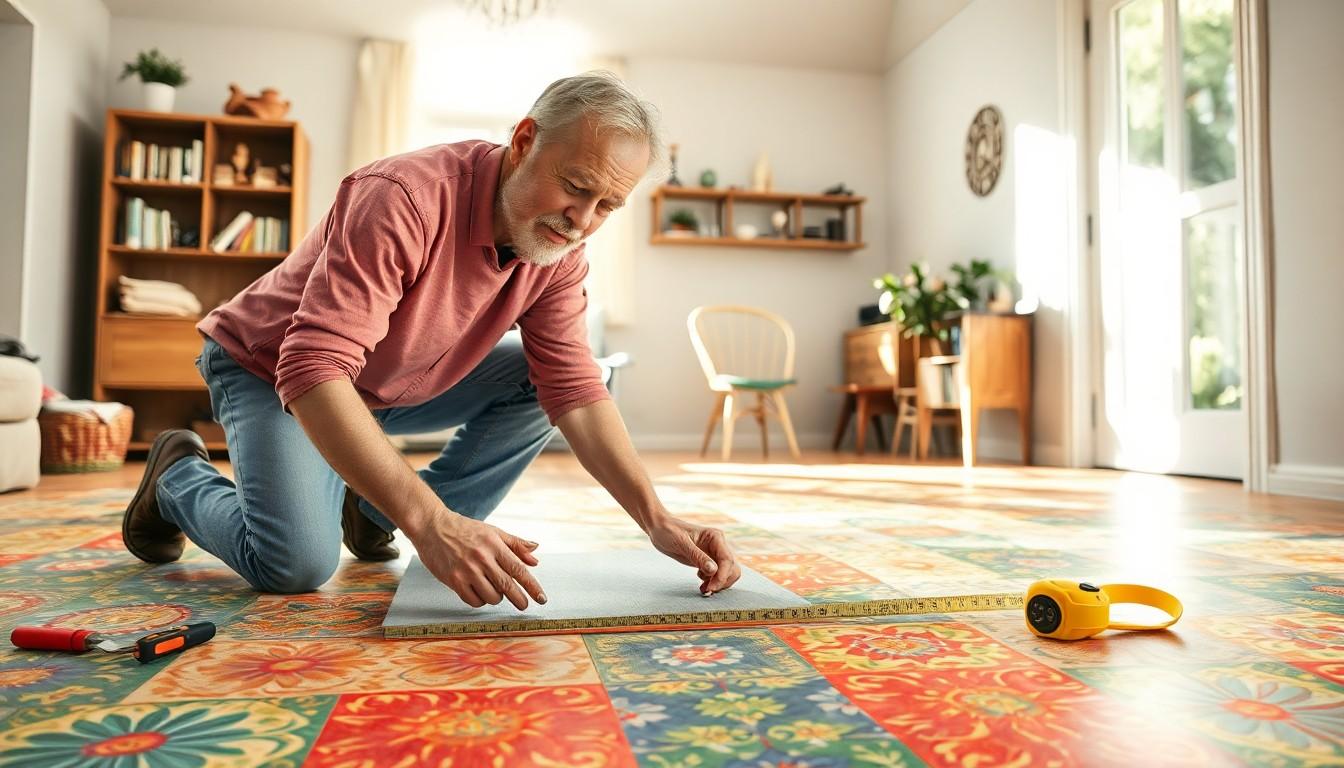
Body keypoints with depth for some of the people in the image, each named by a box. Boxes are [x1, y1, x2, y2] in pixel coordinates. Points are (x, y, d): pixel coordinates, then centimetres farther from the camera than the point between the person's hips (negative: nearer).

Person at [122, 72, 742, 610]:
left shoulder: (560, 253, -13)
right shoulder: (405, 199, -35)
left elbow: (575, 392, -15)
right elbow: (313, 371, -41)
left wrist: (658, 521, -28)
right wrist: (431, 521, -49)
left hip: (399, 385, 6)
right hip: (270, 371, -6)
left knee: (537, 379, -11)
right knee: (297, 563, -25)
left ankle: (376, 512, 0)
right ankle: (179, 479, 9)